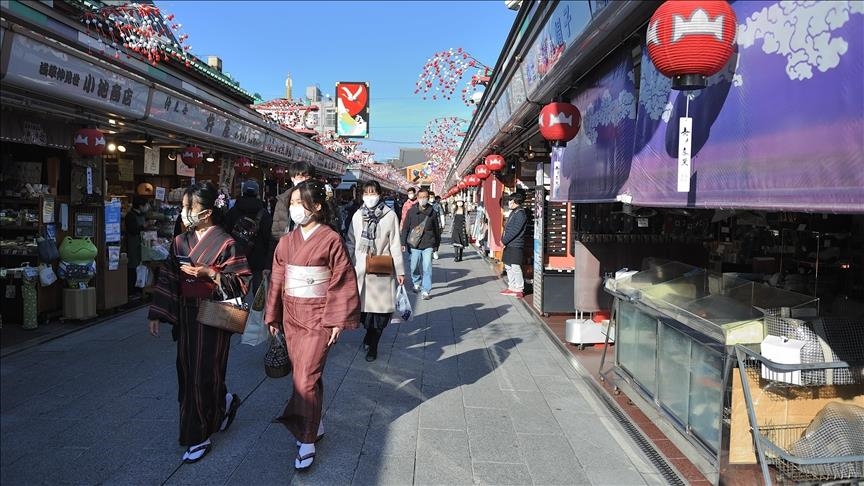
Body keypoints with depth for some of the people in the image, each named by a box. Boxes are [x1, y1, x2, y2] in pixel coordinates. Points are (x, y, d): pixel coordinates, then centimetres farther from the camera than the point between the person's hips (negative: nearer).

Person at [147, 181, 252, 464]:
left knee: (203, 374, 0)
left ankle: (199, 436, 16)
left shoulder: (225, 243, -12)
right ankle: (224, 404, 39)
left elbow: (242, 280, -12)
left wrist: (210, 274, -22)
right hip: (185, 316, 6)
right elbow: (167, 279, 9)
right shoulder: (180, 242, 6)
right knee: (187, 372, 12)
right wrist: (156, 314, 6)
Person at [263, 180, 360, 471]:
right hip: (291, 316, 5)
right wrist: (272, 316, 12)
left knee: (306, 378, -6)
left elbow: (342, 282, -9)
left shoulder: (331, 239, -10)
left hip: (318, 318, -5)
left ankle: (307, 440, 7)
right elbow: (277, 280, 10)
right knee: (304, 375, 14)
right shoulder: (286, 242, 5)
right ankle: (315, 425, 32)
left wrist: (338, 320, -11)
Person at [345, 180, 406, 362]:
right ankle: (370, 333, 32)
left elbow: (395, 245, -1)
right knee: (363, 306, 5)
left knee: (380, 307, 1)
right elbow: (350, 243, 11)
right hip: (360, 269, 2)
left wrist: (400, 271, -2)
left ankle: (373, 345, 17)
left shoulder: (390, 215, -2)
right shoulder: (358, 215, 6)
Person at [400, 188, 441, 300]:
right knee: (414, 267, 11)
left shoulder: (432, 213, 2)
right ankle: (416, 283, 38)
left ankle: (425, 291, -2)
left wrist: (437, 244, 12)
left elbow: (437, 230, 11)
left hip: (428, 245, -1)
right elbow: (405, 228, 4)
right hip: (414, 244, 1)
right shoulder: (411, 212, 1)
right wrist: (403, 243, -1)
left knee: (427, 268, -7)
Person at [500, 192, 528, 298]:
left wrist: (504, 241, -16)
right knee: (508, 267, 14)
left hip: (516, 246, -10)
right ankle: (511, 287, 22)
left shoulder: (521, 213, -14)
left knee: (515, 267, -8)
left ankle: (519, 290, -2)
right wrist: (503, 239, 10)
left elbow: (515, 230, -20)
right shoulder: (513, 212, 16)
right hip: (509, 245, 10)